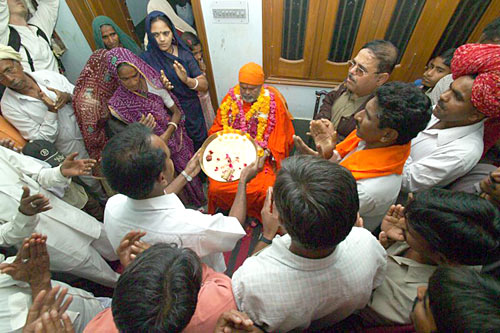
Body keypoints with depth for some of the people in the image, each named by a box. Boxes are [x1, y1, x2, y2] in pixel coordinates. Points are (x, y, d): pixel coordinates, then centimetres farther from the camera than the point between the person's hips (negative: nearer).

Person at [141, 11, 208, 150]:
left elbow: (205, 85, -7)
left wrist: (186, 80, -26)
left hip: (193, 113, 2)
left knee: (201, 146, 16)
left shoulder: (184, 53, -2)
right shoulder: (146, 59, -7)